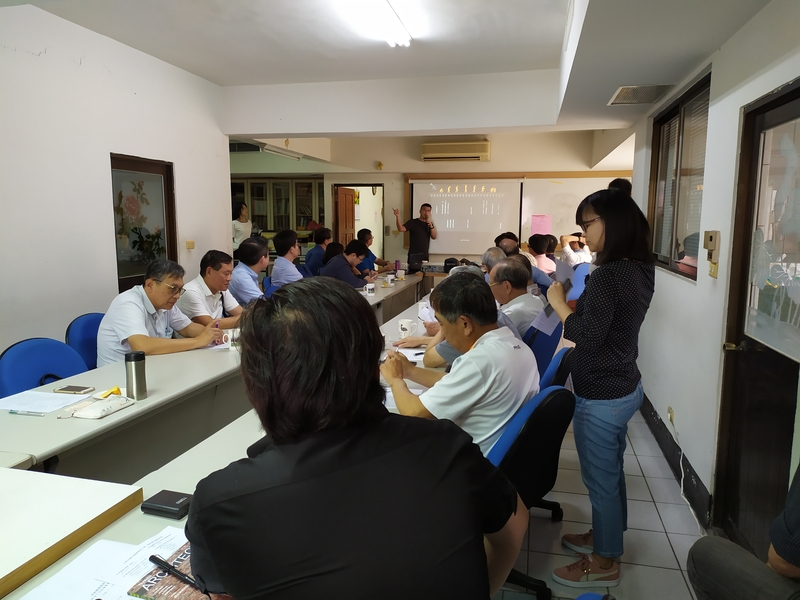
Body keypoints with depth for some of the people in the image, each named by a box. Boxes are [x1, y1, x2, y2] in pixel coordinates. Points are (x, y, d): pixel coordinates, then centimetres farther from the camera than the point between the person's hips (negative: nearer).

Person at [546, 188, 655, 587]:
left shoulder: (609, 274, -25)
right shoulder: (638, 270, 4)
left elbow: (587, 335, -25)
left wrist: (557, 301, -13)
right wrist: (573, 299, 4)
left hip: (601, 396, -9)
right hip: (622, 387, 9)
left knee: (600, 478, 7)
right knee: (610, 472, 23)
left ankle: (604, 563, 26)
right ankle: (604, 537, 42)